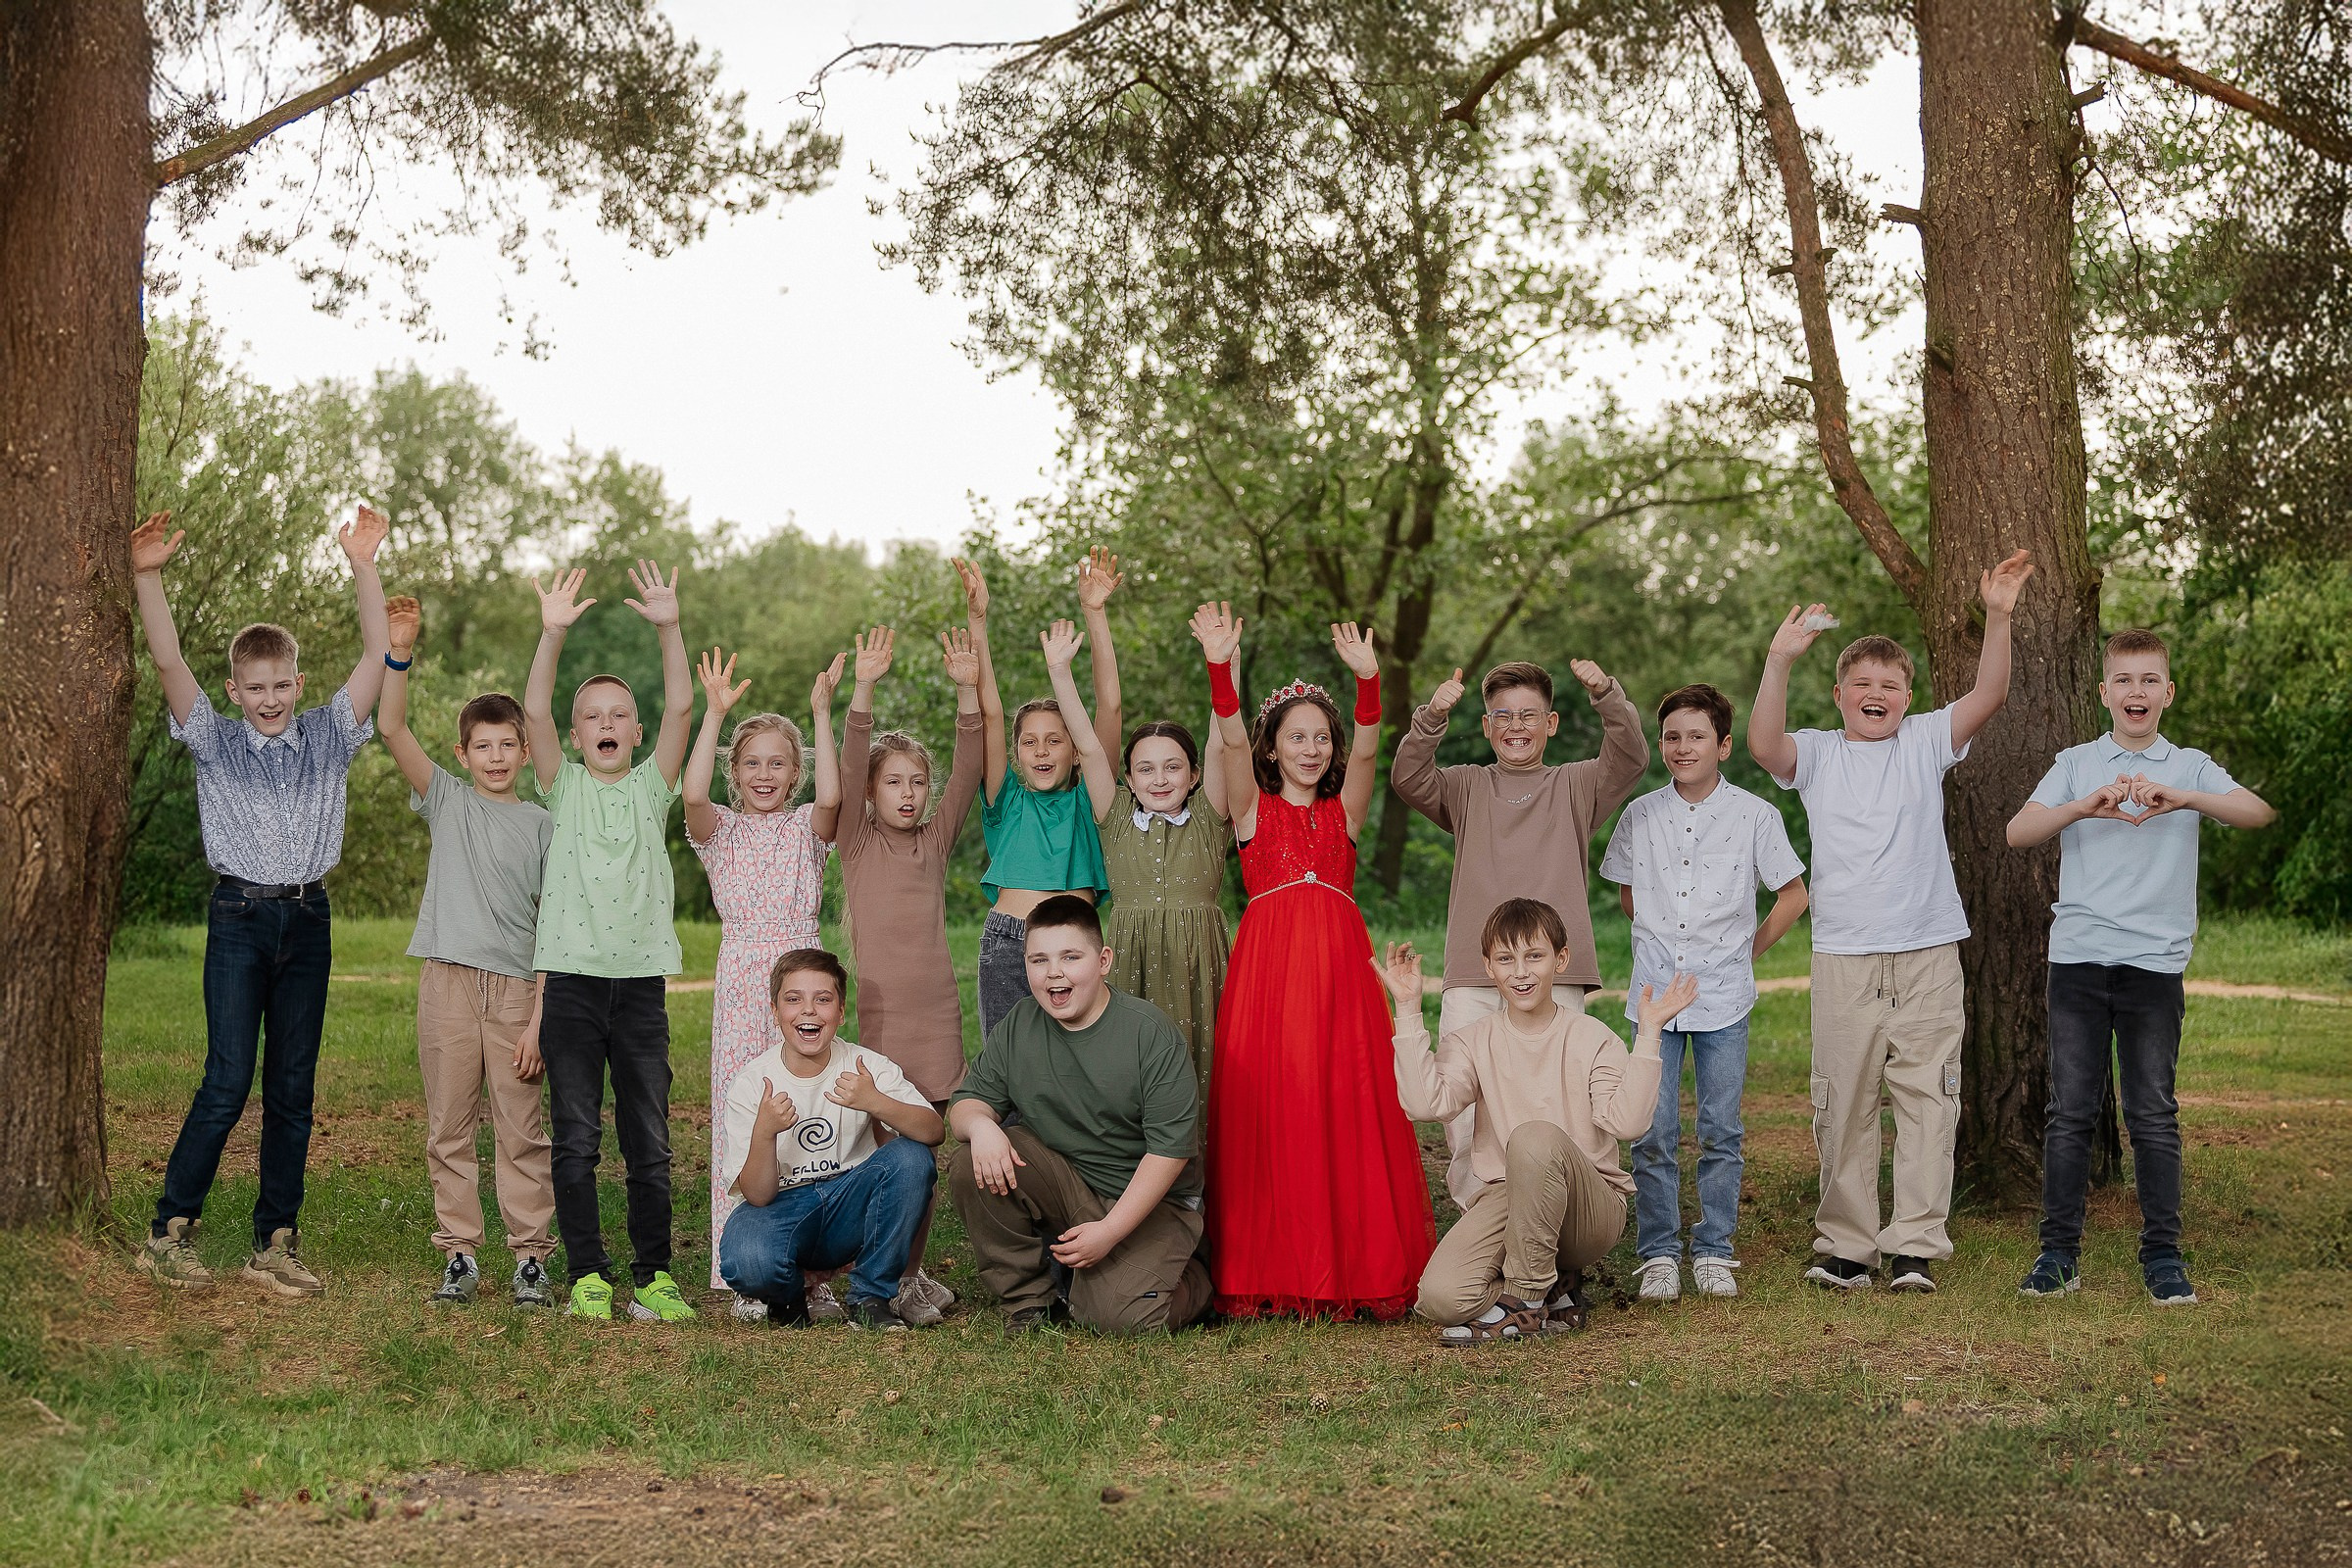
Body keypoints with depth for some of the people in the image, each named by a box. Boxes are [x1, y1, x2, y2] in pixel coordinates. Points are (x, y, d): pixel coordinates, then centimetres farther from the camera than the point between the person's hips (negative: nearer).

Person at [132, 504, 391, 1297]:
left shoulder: (328, 736, 8)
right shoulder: (215, 742, 5)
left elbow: (377, 655, 0)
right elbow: (169, 662, -8)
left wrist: (363, 568, -9)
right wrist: (147, 577, -20)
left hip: (307, 918, 3)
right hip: (240, 917, -2)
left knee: (293, 1088, 5)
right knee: (228, 1082, -9)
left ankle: (275, 1244, 12)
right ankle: (169, 1232, 2)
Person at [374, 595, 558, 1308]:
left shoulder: (543, 825, 5)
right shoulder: (447, 801, 9)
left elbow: (556, 931, 1)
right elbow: (392, 730, -3)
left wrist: (540, 1018, -6)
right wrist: (398, 654, -16)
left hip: (516, 988, -1)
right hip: (448, 982, 1)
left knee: (522, 1132, 1)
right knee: (449, 1130, 5)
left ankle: (531, 1256, 8)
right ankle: (460, 1254, 14)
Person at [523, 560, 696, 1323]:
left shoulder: (652, 786, 9)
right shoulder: (564, 788, 8)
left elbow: (681, 706, -4)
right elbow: (534, 711, -7)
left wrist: (669, 628, -16)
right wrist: (553, 634, -19)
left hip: (641, 983, 1)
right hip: (572, 981, -1)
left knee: (650, 1142, 4)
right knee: (576, 1140, 2)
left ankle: (653, 1274, 12)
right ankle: (587, 1274, 10)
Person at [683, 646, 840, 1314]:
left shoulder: (806, 826, 10)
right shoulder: (721, 827, 8)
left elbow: (830, 797, -13)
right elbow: (693, 793, -14)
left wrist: (822, 714, -14)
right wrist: (714, 713, -16)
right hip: (741, 977, 0)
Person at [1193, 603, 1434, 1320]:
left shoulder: (1344, 811, 15)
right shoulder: (1254, 809, 11)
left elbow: (1365, 750, -1)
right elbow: (1233, 743, -4)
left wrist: (1368, 680, -18)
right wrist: (1221, 669, -20)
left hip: (1340, 967, 2)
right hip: (1267, 966, -2)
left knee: (1348, 1112, -1)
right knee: (1267, 1117, -4)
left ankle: (1355, 1269, 4)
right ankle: (1270, 1273, 2)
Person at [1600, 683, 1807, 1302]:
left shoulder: (1755, 815, -1)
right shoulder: (1639, 815, 5)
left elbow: (1792, 894, 9)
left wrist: (1748, 949, 5)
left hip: (1723, 996, -1)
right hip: (1654, 993, 1)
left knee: (1721, 1133, 4)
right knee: (1652, 1133, 0)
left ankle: (1713, 1251, 15)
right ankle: (1658, 1253, 10)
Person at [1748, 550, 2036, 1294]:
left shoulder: (1926, 743, 9)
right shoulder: (1816, 754, 7)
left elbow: (1987, 698, -4)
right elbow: (1763, 744, -14)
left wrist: (1998, 617, -16)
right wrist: (1780, 660, -25)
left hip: (1927, 954, 1)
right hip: (1844, 957, 0)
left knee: (1926, 1101, 0)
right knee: (1843, 1106, 4)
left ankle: (1916, 1247, 5)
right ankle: (1845, 1246, 13)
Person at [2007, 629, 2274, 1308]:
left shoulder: (2191, 768, 8)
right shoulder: (2076, 764, 9)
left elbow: (2258, 812, -10)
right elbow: (2018, 832, -4)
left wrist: (2180, 798, -26)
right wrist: (2085, 806, -21)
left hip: (2156, 961, 0)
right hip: (2078, 956, 0)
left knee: (2154, 1114, 3)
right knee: (2070, 1111, 2)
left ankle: (2162, 1254, 12)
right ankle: (2059, 1251, 8)